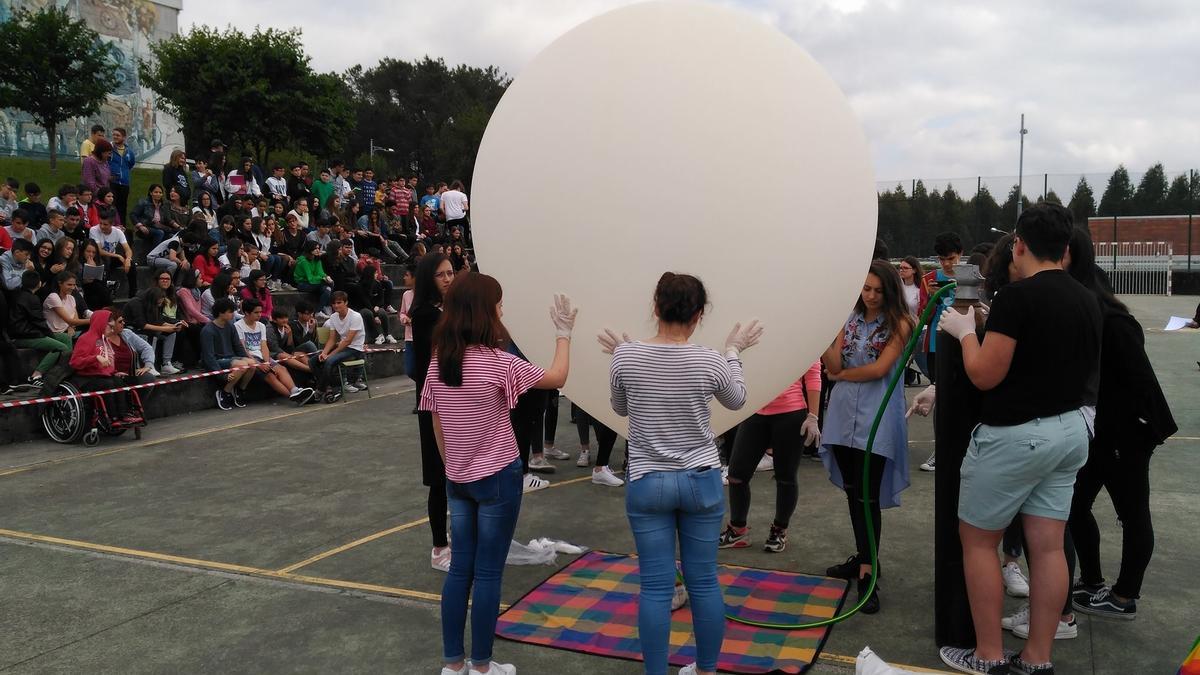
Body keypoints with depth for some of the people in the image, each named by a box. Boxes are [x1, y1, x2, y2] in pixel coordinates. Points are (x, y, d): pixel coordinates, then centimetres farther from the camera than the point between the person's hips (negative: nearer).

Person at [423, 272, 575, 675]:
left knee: (460, 568, 13)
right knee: (487, 574, 5)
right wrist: (563, 332, 5)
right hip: (497, 478, -6)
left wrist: (451, 466, 17)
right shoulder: (497, 362, -18)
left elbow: (437, 426, 7)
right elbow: (557, 378, -7)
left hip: (457, 480, 6)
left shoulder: (438, 363, 0)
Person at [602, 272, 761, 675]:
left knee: (656, 587, 6)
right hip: (702, 481, 0)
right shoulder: (710, 362, -11)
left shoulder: (626, 357, -10)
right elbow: (737, 401, 11)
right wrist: (734, 352, 21)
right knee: (703, 582, 12)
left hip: (646, 484, 0)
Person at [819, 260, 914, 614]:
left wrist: (842, 375, -1)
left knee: (868, 496, -5)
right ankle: (864, 557, 28)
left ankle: (867, 573, 0)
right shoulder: (850, 319, 10)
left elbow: (879, 368, -12)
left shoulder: (899, 324, -4)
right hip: (844, 412, 5)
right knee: (852, 490, 14)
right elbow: (834, 366, 1)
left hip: (877, 416, -5)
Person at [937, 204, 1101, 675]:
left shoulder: (1017, 296, -18)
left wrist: (965, 331, -2)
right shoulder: (1087, 300, 7)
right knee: (1048, 545, 10)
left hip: (1015, 435, -8)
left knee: (977, 539, 6)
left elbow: (984, 375, -19)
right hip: (1069, 429, 8)